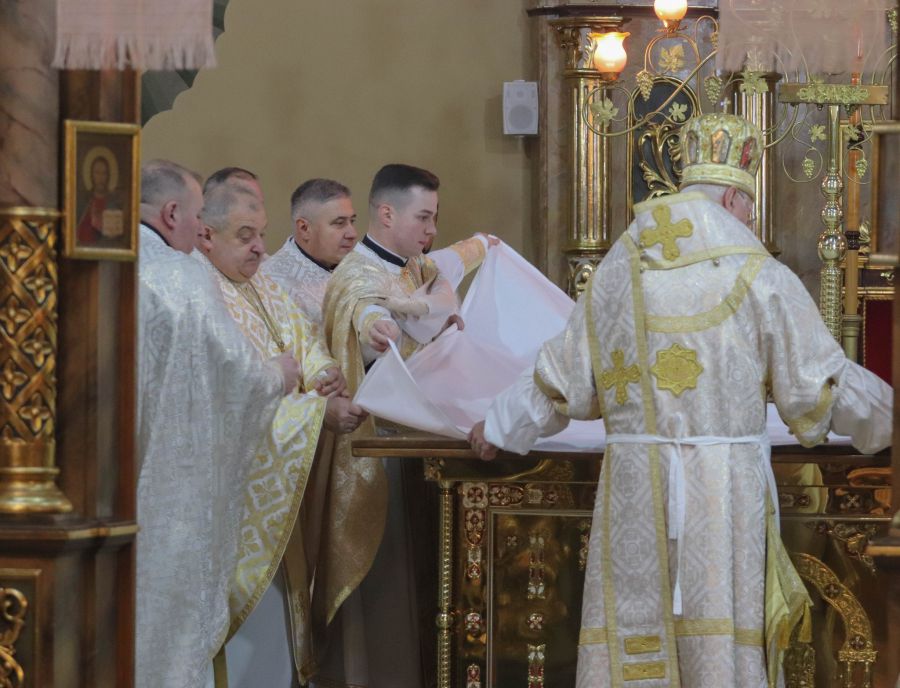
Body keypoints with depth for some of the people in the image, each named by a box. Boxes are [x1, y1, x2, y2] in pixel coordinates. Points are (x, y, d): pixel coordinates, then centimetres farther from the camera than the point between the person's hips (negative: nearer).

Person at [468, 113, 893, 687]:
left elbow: (565, 380, 12)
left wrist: (501, 426, 29)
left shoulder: (618, 271, 6)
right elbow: (825, 387, -1)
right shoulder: (762, 279, -5)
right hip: (726, 487, -3)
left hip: (635, 489, 3)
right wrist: (886, 413, 17)